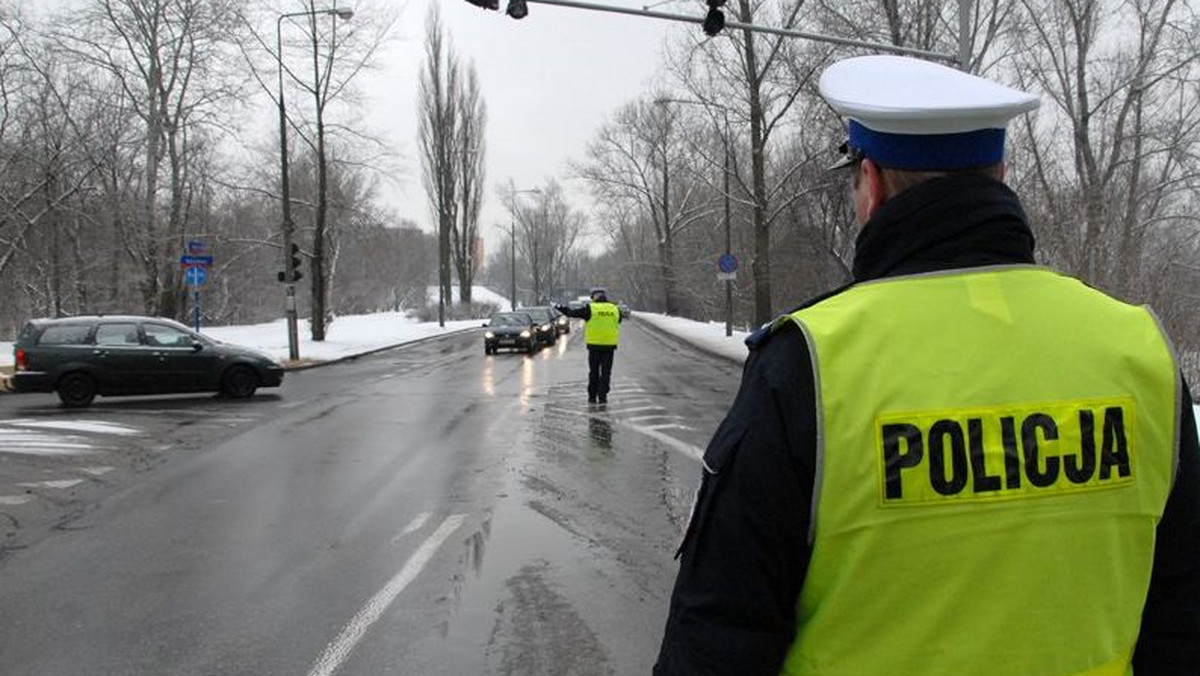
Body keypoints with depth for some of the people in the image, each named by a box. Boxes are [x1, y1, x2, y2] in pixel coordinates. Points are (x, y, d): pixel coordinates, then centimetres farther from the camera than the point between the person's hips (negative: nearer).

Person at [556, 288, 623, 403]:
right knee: (606, 371, 6)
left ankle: (592, 396, 12)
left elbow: (572, 313, 2)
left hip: (594, 344, -2)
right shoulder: (615, 309, 5)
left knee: (594, 371, 9)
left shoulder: (590, 309, -4)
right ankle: (602, 396, 2)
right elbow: (620, 318, 25)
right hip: (610, 345, 2)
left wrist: (560, 308, 18)